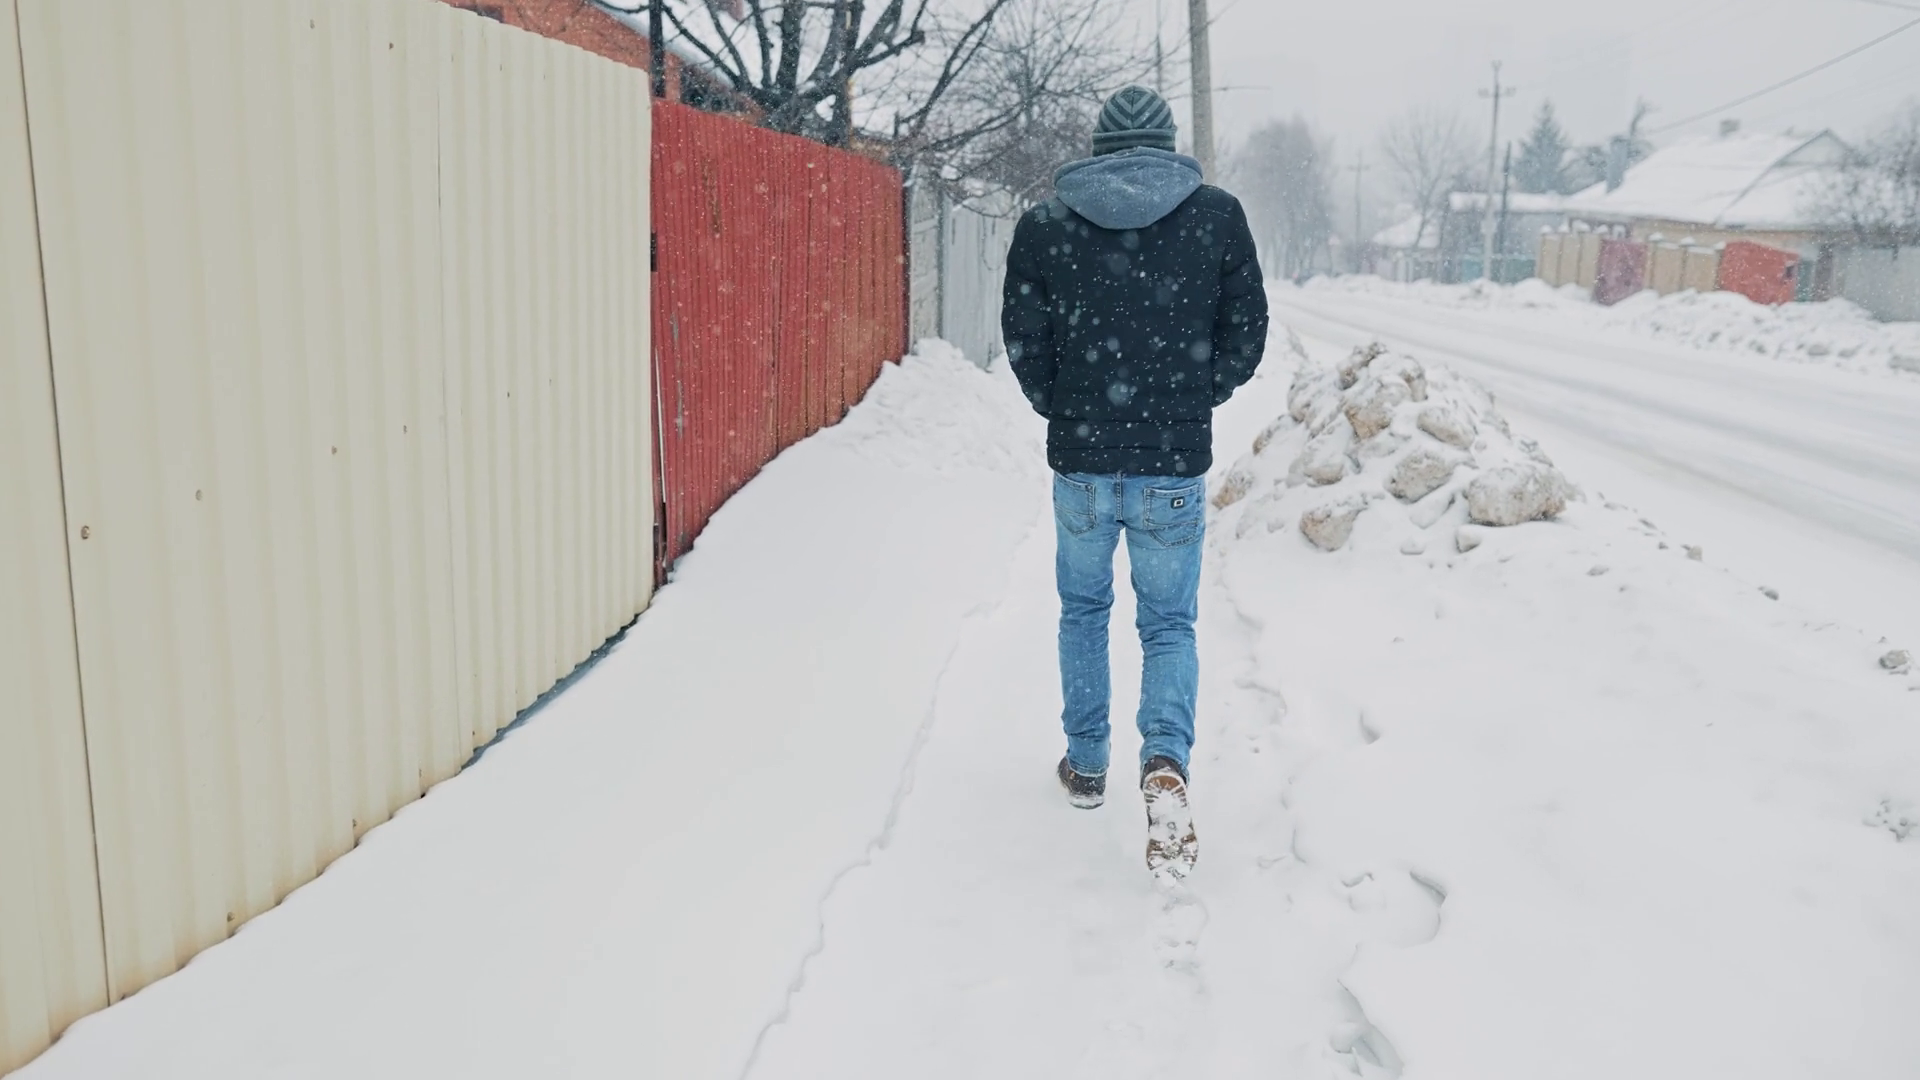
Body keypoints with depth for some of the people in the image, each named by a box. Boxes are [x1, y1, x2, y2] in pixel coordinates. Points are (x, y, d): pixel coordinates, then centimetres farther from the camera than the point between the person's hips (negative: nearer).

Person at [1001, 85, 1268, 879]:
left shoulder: (1043, 224, -1)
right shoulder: (1218, 216, -1)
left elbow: (1024, 345, -1)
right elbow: (1246, 336, 1)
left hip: (1080, 465, 1)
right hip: (1176, 471, 0)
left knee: (1083, 611, 21)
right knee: (1169, 625, 11)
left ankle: (1086, 765, 31)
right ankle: (1166, 762, -13)